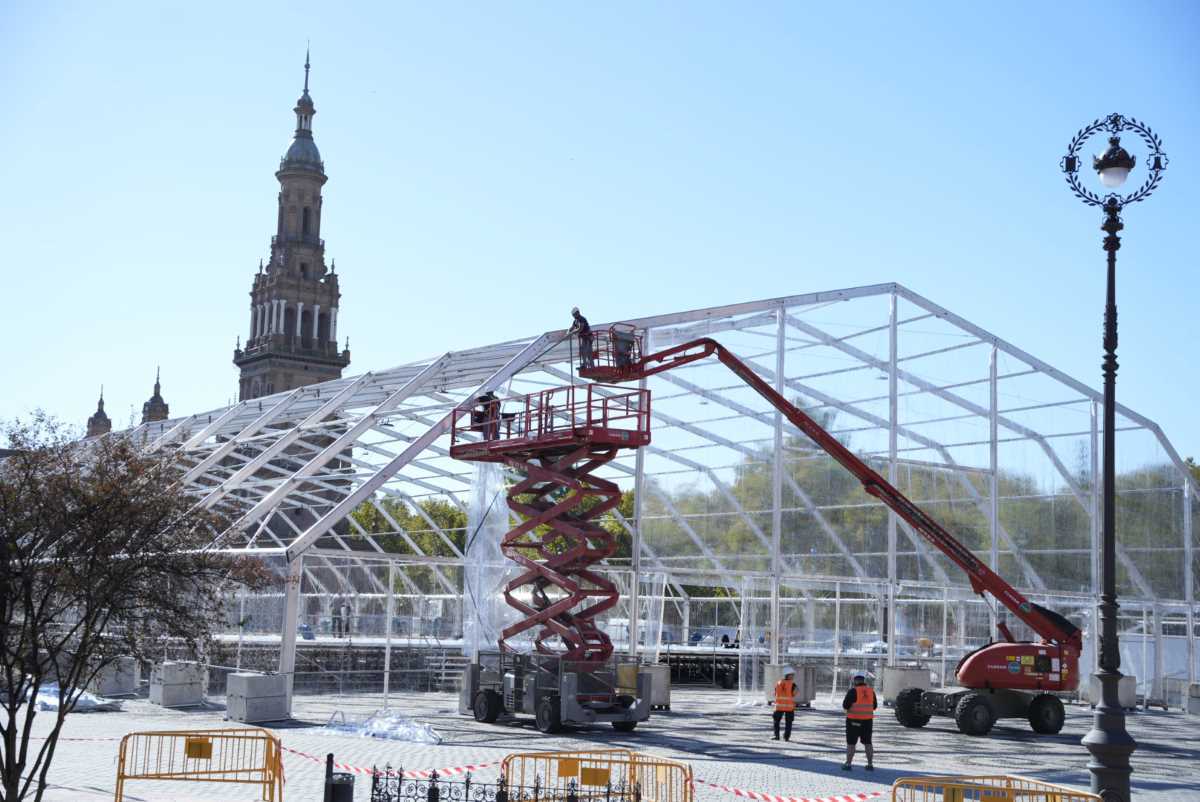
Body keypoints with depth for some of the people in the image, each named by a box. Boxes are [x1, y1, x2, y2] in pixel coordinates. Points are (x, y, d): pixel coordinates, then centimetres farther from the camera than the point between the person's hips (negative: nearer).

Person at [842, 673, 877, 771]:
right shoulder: (871, 690, 3)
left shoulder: (853, 691, -13)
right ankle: (870, 765, 11)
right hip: (867, 720, 5)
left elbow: (845, 705, -12)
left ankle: (848, 764, 4)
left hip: (854, 720, -5)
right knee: (867, 743, 12)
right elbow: (874, 706, 11)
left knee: (851, 743, 3)